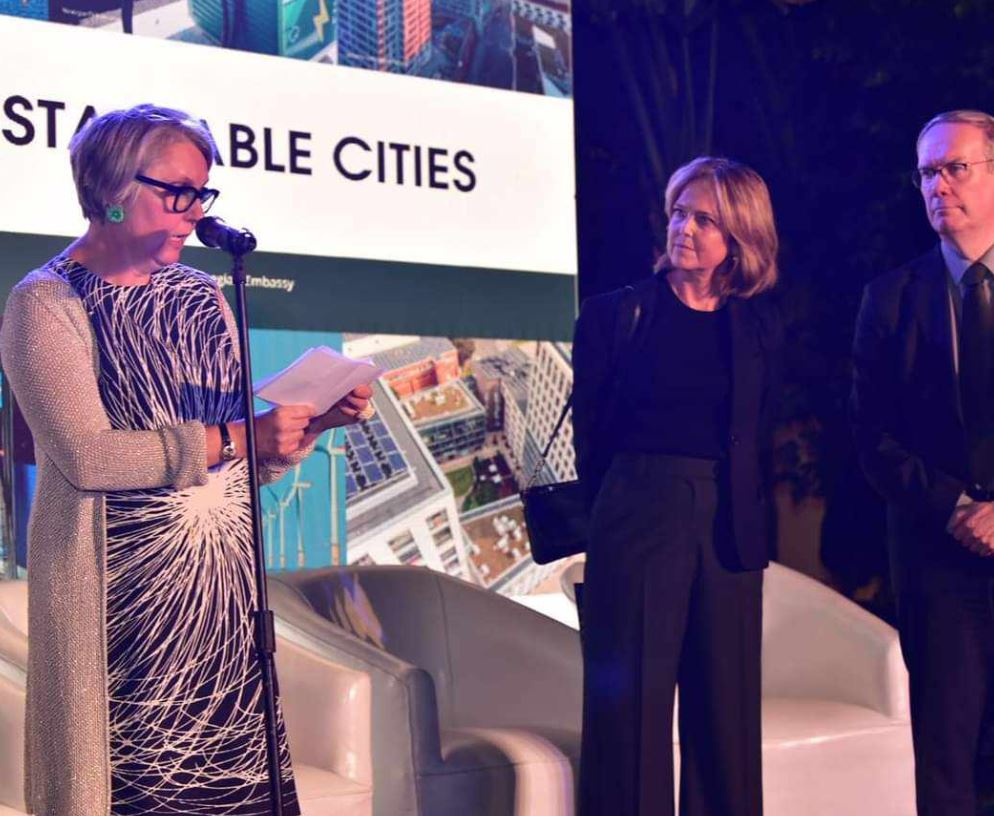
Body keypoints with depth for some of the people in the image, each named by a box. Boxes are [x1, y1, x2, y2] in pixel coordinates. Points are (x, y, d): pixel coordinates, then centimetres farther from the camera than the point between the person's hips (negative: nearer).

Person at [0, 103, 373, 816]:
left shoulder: (203, 297, 13)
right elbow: (86, 456, -19)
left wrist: (313, 422, -3)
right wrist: (232, 439, -22)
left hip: (222, 589, 5)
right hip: (118, 594, -5)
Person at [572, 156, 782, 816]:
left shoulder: (760, 327, 8)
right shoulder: (615, 313, 1)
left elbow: (761, 438, 12)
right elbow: (587, 433, 4)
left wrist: (755, 525, 4)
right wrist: (610, 508, 2)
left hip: (729, 531, 3)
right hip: (636, 521, -3)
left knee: (725, 708, 9)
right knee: (631, 705, 1)